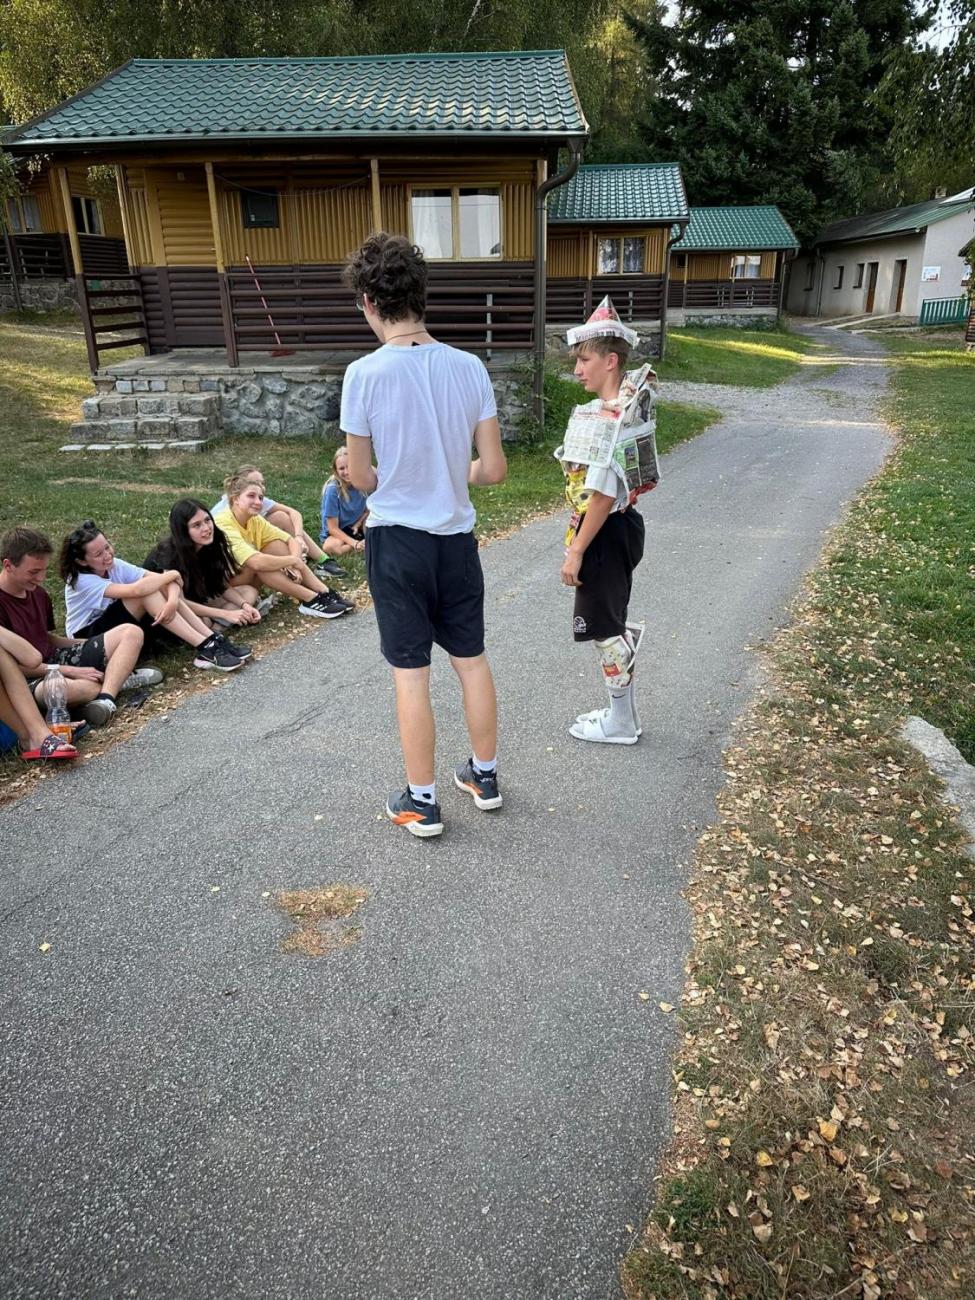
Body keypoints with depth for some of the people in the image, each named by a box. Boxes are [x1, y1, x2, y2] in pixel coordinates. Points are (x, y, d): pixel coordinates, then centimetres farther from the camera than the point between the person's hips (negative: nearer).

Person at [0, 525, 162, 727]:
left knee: (131, 633, -3)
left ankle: (106, 699, -25)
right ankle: (117, 680, -8)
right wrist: (71, 671, -16)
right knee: (84, 688, -44)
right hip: (30, 680, -9)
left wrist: (94, 644, 4)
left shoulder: (38, 593, 11)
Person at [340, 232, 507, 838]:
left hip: (397, 539, -3)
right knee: (472, 659, 17)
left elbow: (360, 476, -6)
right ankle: (485, 775, 32)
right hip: (457, 536, 4)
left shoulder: (365, 373, -14)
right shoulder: (469, 367, -5)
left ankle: (423, 802, 18)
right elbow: (495, 468, -3)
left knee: (411, 674, 6)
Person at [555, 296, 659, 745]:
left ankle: (621, 722, 19)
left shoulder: (607, 419, -23)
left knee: (605, 628, 4)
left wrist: (575, 551, -22)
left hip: (605, 533, -10)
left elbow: (602, 494, -26)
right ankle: (623, 710, 32)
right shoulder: (627, 406, 6)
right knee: (609, 624, 19)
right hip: (620, 525, 10)